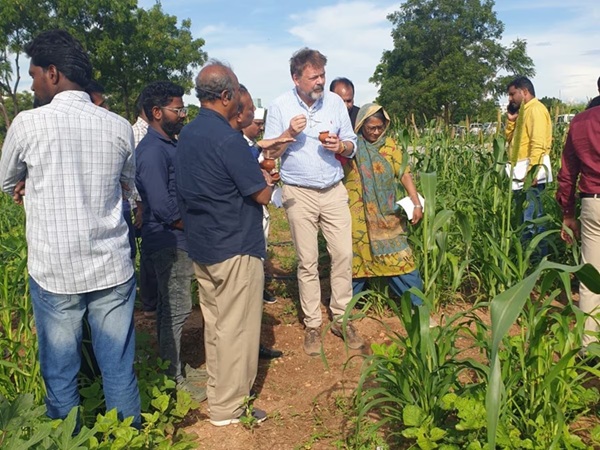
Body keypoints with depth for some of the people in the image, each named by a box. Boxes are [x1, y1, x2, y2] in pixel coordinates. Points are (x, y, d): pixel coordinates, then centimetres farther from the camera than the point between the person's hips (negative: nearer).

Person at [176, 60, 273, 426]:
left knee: (214, 322, 19)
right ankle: (227, 408, 16)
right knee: (236, 328, 3)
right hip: (235, 248, -9)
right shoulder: (228, 139, -20)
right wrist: (266, 181, 6)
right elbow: (262, 196, -16)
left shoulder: (187, 134, 7)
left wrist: (254, 174, 13)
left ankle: (218, 389, 34)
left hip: (201, 246, 9)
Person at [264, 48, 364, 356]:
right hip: (299, 194, -2)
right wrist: (289, 133, -17)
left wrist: (340, 146, -13)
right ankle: (312, 325, 15)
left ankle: (341, 318, 16)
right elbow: (269, 153, -1)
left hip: (334, 191, 3)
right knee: (307, 262, 3)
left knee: (343, 255, 1)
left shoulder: (335, 102, 5)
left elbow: (352, 145, 10)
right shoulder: (280, 107, -2)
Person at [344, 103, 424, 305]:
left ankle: (416, 305, 11)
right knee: (355, 258, 9)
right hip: (358, 216, -2)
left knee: (399, 256, 1)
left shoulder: (389, 145, 4)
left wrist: (417, 203, -6)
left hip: (386, 215, 2)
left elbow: (404, 174, 0)